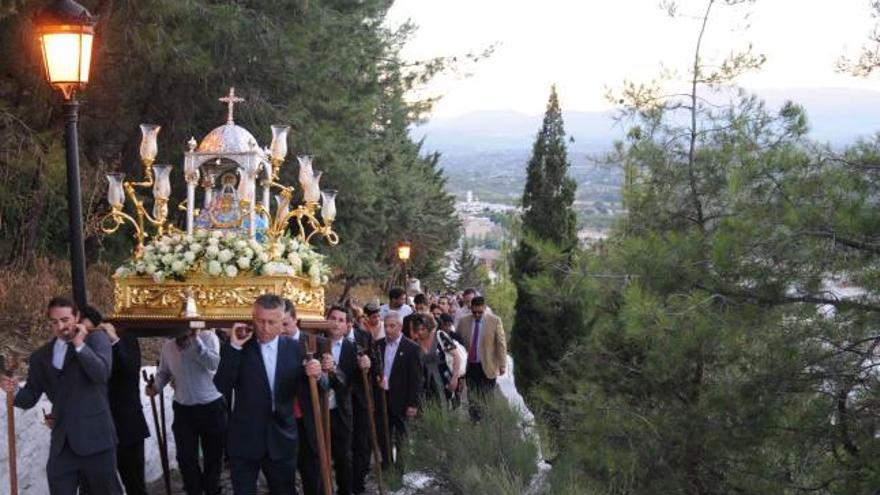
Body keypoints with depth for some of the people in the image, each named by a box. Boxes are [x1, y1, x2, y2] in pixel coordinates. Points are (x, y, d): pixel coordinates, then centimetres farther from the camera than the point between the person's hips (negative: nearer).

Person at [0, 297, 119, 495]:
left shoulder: (96, 339, 1)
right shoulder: (41, 356, 11)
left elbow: (102, 373, -16)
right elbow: (30, 399, 10)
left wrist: (80, 344, -15)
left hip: (94, 436, -4)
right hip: (62, 443, 4)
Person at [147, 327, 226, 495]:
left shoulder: (208, 337, -11)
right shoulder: (168, 345, 1)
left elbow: (213, 364, -26)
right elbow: (163, 372, 12)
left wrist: (196, 340, -30)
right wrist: (155, 387, -8)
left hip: (211, 407, -2)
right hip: (183, 409, 2)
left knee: (213, 455, 12)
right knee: (186, 458, 0)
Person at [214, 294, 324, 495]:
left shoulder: (294, 348, 0)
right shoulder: (238, 346, -5)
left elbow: (309, 389, 0)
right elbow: (222, 386, -15)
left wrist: (316, 375, -23)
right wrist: (233, 347, -22)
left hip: (282, 439, 1)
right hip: (245, 440, -1)